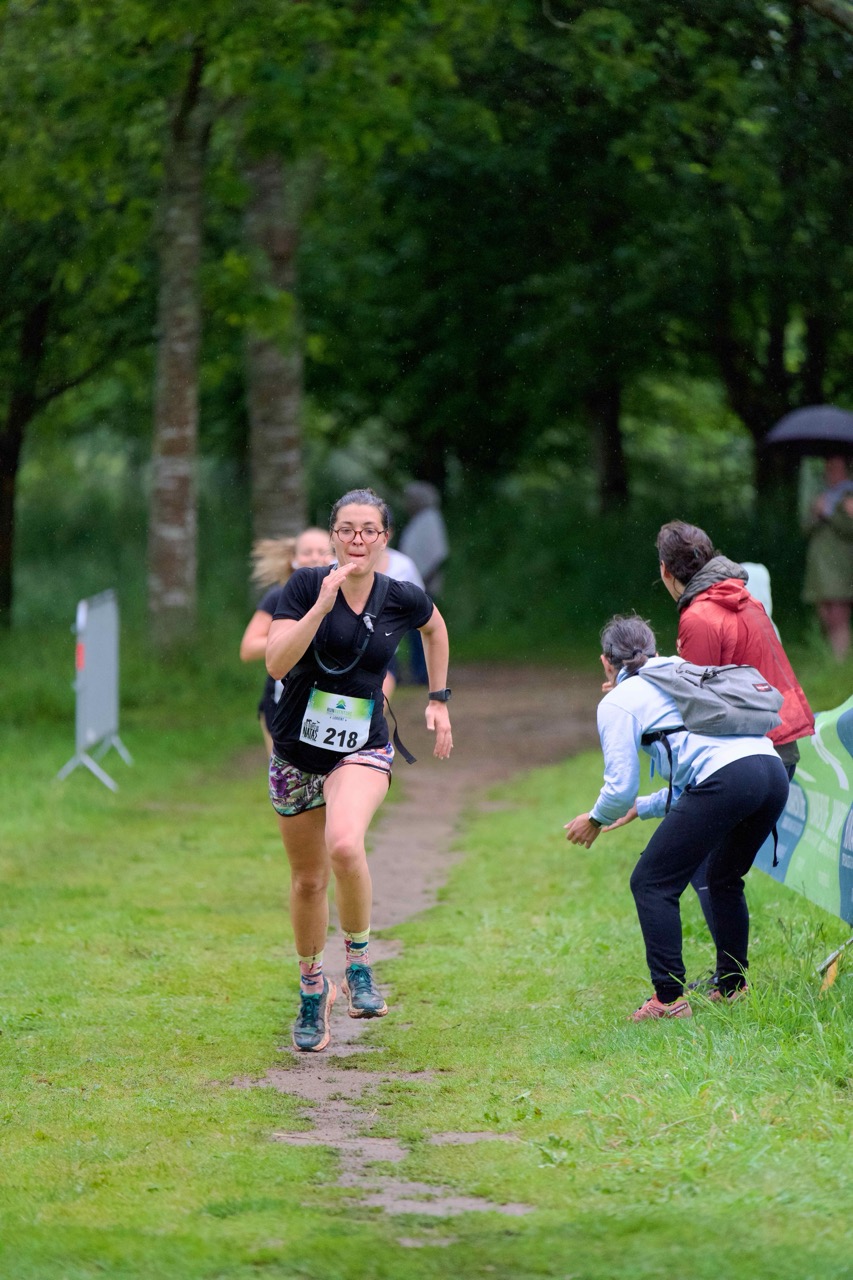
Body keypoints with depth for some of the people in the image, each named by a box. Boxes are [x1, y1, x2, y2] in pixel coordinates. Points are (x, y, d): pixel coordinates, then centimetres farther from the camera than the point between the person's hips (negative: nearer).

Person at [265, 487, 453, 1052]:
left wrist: (439, 699, 18)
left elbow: (436, 627, 20)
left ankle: (360, 960, -9)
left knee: (345, 846, -31)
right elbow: (276, 662, -21)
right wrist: (322, 606, -29)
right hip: (297, 749, 1)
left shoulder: (403, 599, -4)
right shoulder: (307, 585, -10)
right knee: (309, 879, 11)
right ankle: (313, 988, 34)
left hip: (363, 749, -1)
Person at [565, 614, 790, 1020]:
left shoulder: (618, 702, 11)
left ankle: (669, 998, -4)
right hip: (773, 770, 8)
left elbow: (620, 787, 5)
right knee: (724, 879, 28)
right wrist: (641, 807, 48)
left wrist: (595, 820, 26)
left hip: (725, 779, -8)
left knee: (651, 883, 3)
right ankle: (732, 987, 28)